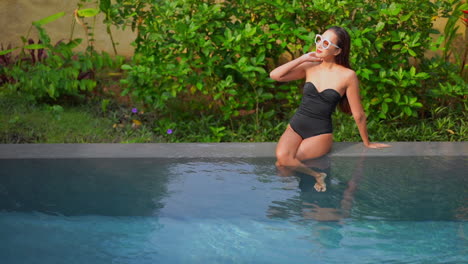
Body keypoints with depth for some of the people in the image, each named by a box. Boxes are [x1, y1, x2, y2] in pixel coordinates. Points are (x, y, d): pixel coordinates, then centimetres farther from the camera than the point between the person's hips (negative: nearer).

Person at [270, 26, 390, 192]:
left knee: (282, 163, -24)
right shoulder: (310, 67, 3)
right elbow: (275, 75, -5)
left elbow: (358, 115, -2)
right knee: (281, 156, -28)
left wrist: (367, 143, 7)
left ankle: (317, 176, -3)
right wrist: (302, 59, -8)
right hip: (296, 126, 4)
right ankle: (317, 176, -8)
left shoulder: (347, 76, -9)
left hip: (320, 133, -4)